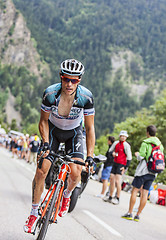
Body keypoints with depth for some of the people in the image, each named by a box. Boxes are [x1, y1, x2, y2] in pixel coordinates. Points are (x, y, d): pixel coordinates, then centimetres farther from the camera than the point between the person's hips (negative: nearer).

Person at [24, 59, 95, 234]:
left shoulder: (86, 97, -29)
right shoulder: (50, 93, -28)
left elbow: (90, 128, -19)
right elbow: (43, 121, -11)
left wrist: (90, 156, -24)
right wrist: (46, 143, -24)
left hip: (74, 133, 0)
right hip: (53, 129, 0)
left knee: (75, 173, -18)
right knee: (41, 170, -13)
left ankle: (67, 195, 17)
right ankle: (34, 212, 6)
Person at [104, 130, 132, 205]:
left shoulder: (126, 145, -10)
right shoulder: (116, 143, 9)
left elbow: (129, 157, -10)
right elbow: (110, 150, 21)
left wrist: (125, 167, -14)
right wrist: (113, 153, -4)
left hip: (121, 164, -7)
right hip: (115, 163, 7)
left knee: (117, 181, -15)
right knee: (112, 179, 7)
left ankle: (117, 199, -10)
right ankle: (110, 197, 17)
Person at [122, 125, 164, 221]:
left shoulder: (145, 143, -9)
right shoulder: (160, 145, 10)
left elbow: (141, 157, -14)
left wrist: (137, 154, 6)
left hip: (143, 170, -6)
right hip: (153, 173, 6)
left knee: (135, 191, 0)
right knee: (145, 193, 5)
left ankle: (130, 213, -2)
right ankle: (138, 215, 7)